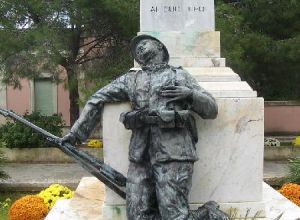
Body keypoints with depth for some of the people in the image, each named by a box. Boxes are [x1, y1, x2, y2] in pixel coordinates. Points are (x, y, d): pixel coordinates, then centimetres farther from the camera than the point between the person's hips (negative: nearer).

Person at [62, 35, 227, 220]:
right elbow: (97, 100, 23)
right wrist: (77, 132, 20)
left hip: (173, 152, -4)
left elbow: (212, 110, 11)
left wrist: (190, 94, -7)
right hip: (140, 155, 4)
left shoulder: (180, 75, 14)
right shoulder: (130, 79, 20)